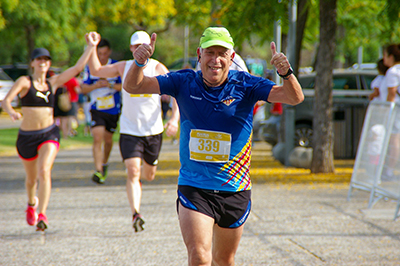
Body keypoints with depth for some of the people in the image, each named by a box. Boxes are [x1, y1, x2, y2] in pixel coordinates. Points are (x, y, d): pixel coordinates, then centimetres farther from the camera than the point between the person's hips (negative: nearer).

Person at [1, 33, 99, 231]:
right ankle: (32, 203, 49)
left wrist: (90, 46, 4)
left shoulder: (53, 82, 6)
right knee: (31, 177, 16)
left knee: (44, 171, -23)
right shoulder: (24, 82, -4)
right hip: (26, 137, -1)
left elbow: (78, 68, 7)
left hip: (49, 134, 1)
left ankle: (42, 215, -25)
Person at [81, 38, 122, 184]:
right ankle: (98, 172, -21)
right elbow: (84, 88, 1)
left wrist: (110, 85, -21)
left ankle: (105, 163, 41)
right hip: (96, 110, -1)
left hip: (113, 110, 1)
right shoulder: (90, 67, 0)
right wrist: (96, 85, -17)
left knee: (108, 139, 13)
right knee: (97, 138, -16)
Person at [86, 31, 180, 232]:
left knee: (149, 176, 14)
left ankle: (145, 169, 52)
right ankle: (136, 214, -21)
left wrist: (174, 119, -20)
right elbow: (96, 71, 12)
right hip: (129, 130, 0)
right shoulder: (124, 67, 3)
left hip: (153, 131, 0)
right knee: (132, 172, -17)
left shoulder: (158, 69, -4)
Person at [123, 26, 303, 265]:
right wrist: (139, 62, -27)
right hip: (193, 188, -1)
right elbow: (132, 86, -5)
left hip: (235, 191, 1)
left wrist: (286, 73, -38)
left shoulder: (245, 85, -6)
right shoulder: (184, 82, -3)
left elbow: (295, 98, -16)